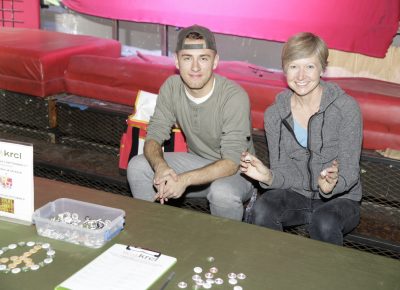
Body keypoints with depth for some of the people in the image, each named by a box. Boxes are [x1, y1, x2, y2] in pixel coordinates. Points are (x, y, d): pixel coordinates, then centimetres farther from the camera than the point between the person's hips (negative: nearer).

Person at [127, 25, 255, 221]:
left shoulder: (235, 97, -26)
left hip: (236, 171, -4)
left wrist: (184, 180, -41)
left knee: (222, 193, -38)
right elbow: (153, 137, -10)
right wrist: (161, 166, -33)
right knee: (137, 166, -13)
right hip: (197, 161, 5)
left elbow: (231, 162, -29)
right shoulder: (171, 87, -10)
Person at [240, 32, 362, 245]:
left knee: (324, 222, -34)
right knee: (262, 208, -27)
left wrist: (330, 187, -36)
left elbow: (350, 173, -14)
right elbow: (283, 171, -2)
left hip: (340, 198, -2)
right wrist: (268, 177, -26)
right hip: (296, 195, 3)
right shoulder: (274, 114, -3)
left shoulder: (346, 108, -14)